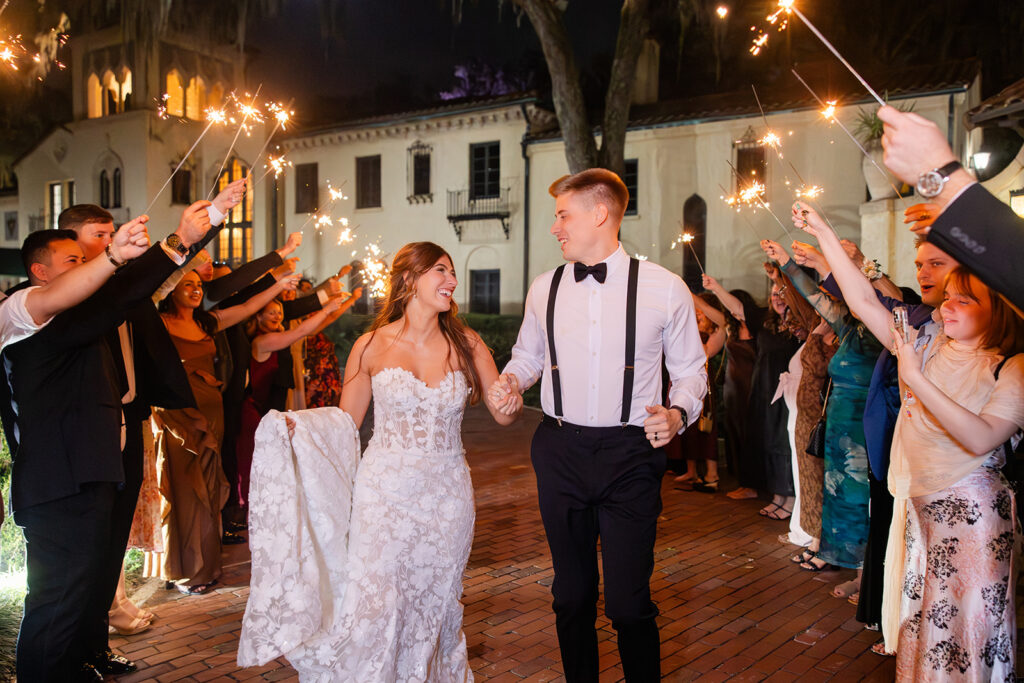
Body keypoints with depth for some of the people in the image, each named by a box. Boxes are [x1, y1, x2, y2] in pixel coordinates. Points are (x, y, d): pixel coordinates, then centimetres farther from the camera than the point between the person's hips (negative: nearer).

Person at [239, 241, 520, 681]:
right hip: (385, 494, -2)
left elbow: (503, 414, 6)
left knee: (435, 609, 13)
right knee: (374, 611, -1)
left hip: (446, 496, 2)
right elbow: (347, 423, 3)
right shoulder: (372, 347, -3)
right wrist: (294, 425, -14)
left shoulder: (466, 344, 2)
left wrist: (511, 407, -17)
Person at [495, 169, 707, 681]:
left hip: (630, 455, -3)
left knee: (629, 604, -3)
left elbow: (690, 369, 6)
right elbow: (527, 356, 20)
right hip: (560, 454, 3)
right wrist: (509, 380, -1)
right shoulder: (544, 289, 6)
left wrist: (678, 413, -13)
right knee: (571, 594, 16)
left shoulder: (663, 288, -3)